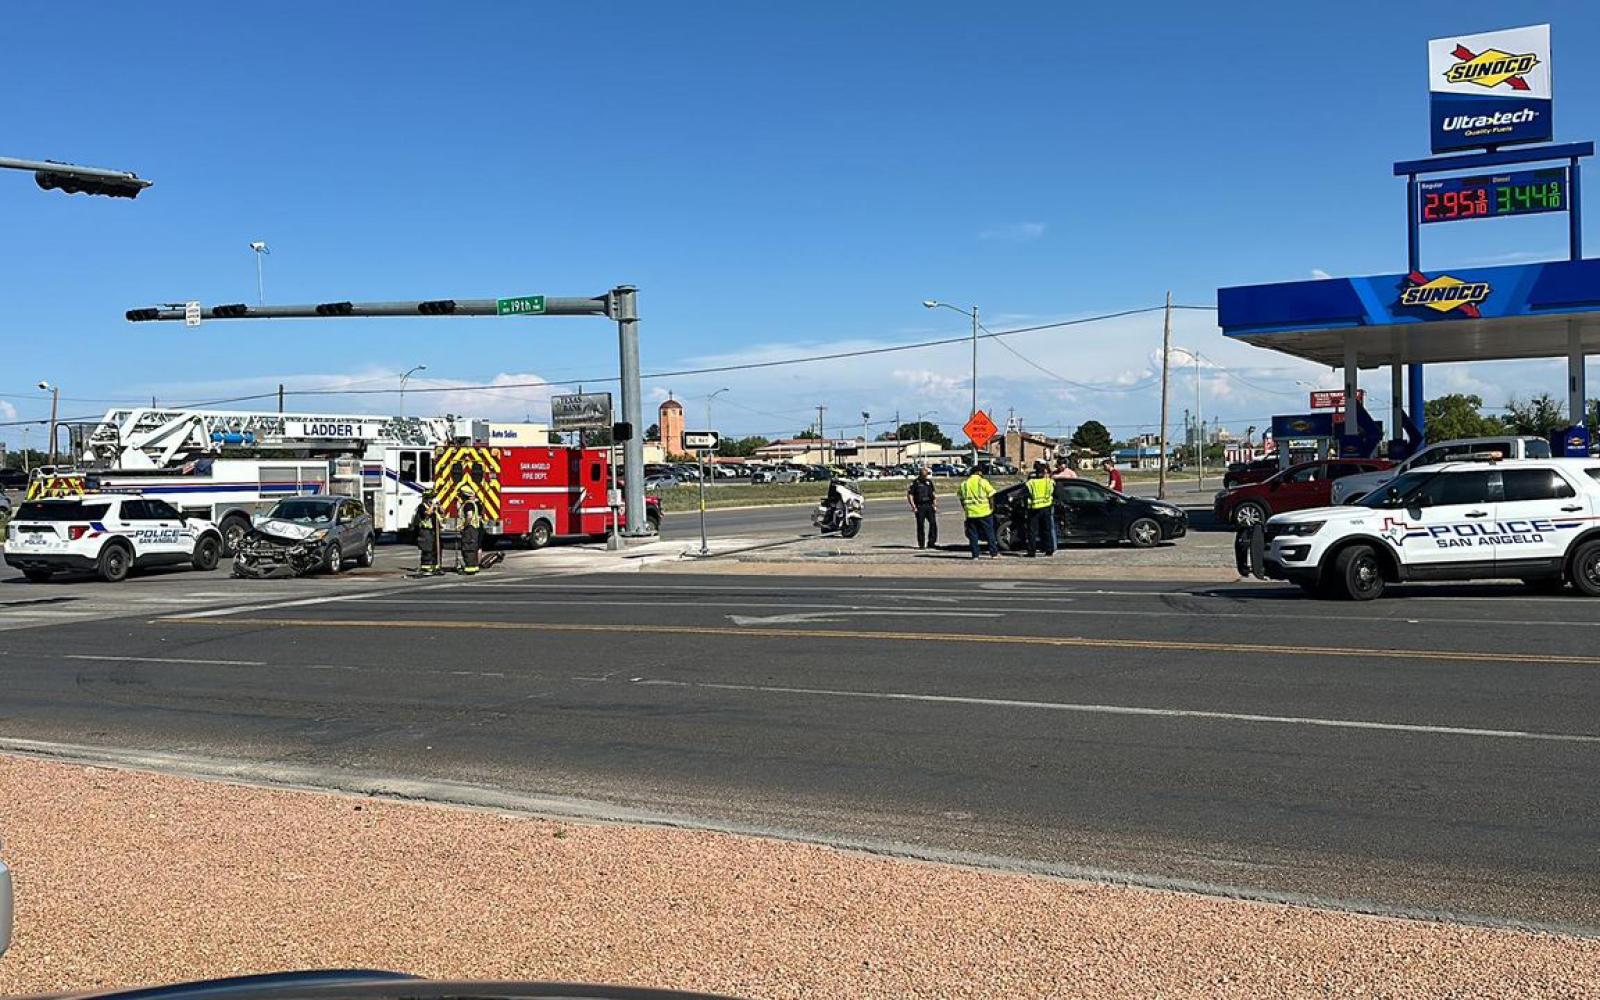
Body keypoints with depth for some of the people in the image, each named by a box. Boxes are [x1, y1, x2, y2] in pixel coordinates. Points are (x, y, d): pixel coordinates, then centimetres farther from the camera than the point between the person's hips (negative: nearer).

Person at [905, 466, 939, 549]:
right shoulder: (915, 483, -3)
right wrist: (913, 506, -10)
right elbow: (909, 495, -4)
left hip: (929, 506, 4)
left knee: (933, 523, -8)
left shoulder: (929, 482, 13)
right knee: (921, 526, 0)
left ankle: (931, 542, -2)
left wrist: (935, 505, 12)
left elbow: (933, 494, 20)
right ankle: (921, 544, 8)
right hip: (919, 507, -4)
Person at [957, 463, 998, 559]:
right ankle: (993, 553, 10)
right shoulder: (983, 482, -6)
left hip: (970, 513, 3)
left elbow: (961, 498, 10)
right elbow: (990, 496, -5)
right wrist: (991, 508, 7)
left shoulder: (964, 483, 5)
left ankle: (975, 555, 4)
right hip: (984, 512, -3)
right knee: (989, 533, 7)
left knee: (973, 535, 7)